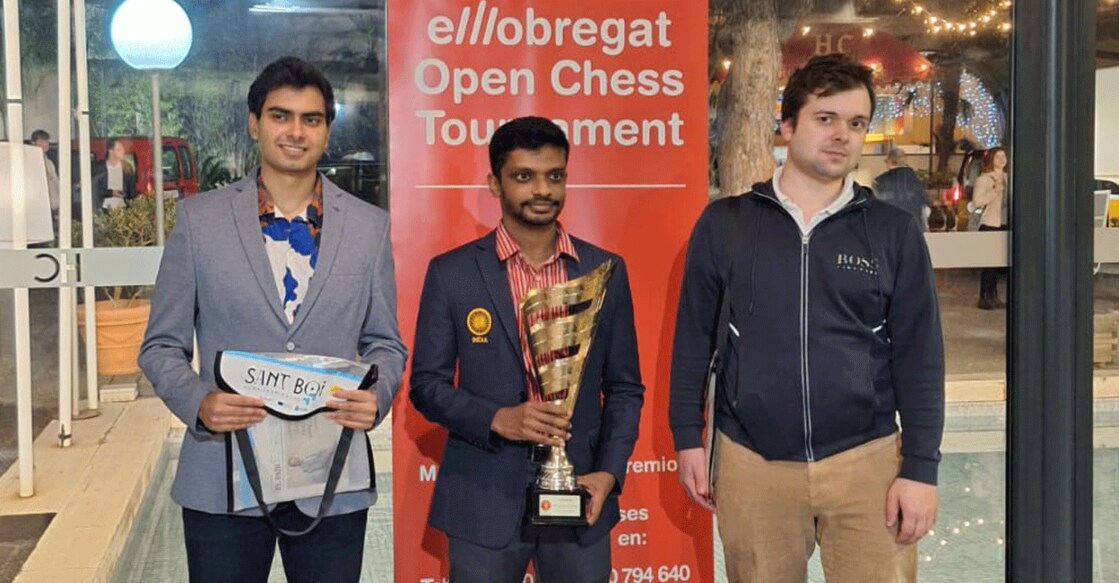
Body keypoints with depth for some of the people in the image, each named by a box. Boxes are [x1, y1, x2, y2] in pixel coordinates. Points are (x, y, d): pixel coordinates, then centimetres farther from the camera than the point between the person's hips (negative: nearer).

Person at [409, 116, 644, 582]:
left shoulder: (605, 270, 4)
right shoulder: (451, 273, -1)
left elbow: (624, 388, 8)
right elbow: (427, 384, 0)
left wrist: (609, 473, -5)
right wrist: (497, 419, -16)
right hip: (484, 503, -1)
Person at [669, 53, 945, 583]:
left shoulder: (894, 232, 2)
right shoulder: (724, 223, 2)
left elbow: (919, 357, 1)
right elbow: (693, 338, 6)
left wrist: (921, 467, -3)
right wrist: (688, 438, 3)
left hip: (866, 460, 0)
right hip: (751, 462, 1)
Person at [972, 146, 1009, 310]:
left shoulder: (1007, 178, 16)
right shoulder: (983, 179, -4)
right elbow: (977, 201, -15)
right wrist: (995, 191, -19)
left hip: (1004, 224, 7)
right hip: (989, 224, -7)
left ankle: (993, 296, 15)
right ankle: (985, 297, -3)